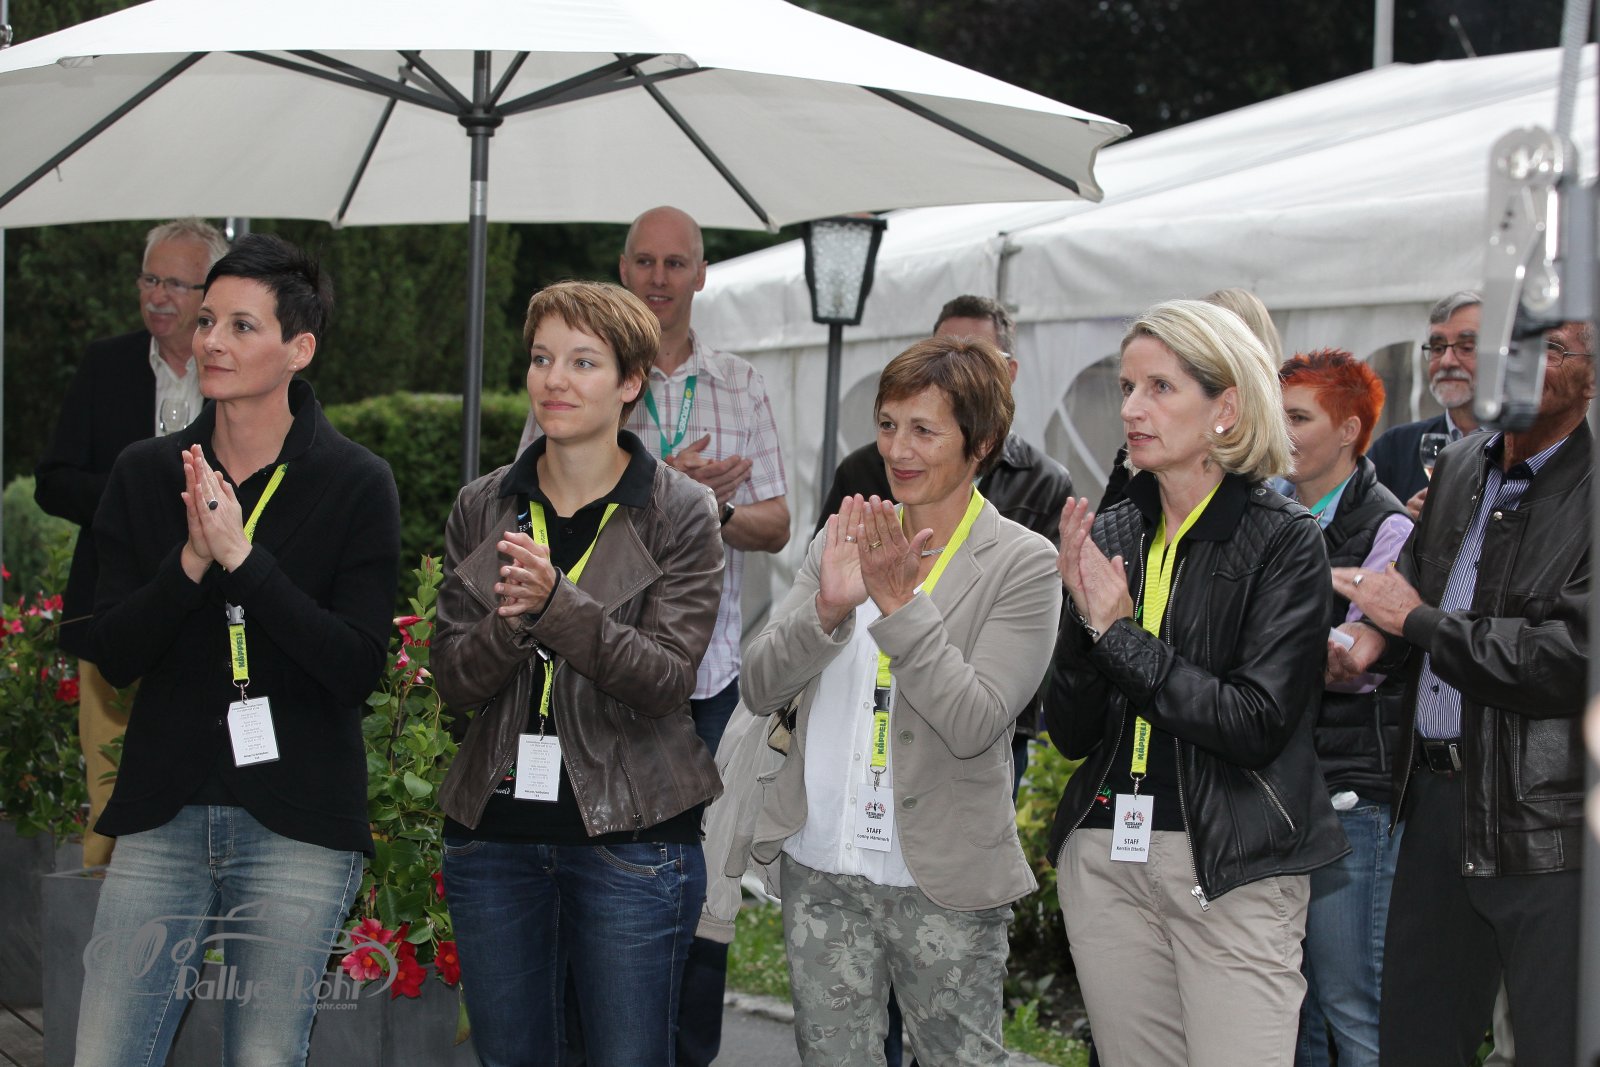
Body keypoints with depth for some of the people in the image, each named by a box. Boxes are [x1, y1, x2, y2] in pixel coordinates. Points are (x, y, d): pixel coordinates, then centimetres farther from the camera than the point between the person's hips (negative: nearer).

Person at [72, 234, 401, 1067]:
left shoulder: (356, 484, -3)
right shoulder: (145, 475, 6)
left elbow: (359, 668, -12)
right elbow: (113, 655, -1)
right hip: (163, 811, 3)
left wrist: (242, 556, -19)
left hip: (296, 825, -2)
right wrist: (190, 560, -17)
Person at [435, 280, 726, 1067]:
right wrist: (509, 625, -20)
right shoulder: (482, 510, 7)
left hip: (630, 833, -4)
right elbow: (452, 678, 1)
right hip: (495, 833, 4)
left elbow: (666, 679, -13)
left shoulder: (680, 514, -4)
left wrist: (557, 605, -27)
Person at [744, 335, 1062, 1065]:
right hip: (820, 872, 4)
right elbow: (760, 689, -1)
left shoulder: (1022, 565, -7)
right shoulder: (843, 543, 7)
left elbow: (975, 724, -17)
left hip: (944, 887, -4)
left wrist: (899, 603, -22)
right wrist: (828, 608, -19)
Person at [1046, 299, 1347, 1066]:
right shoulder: (1109, 535, 8)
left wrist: (1119, 633, -14)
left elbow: (1257, 723, -15)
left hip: (1230, 868, -5)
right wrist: (1083, 621, -10)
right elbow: (1070, 734, 7)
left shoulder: (1284, 541, -6)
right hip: (1106, 853, 5)